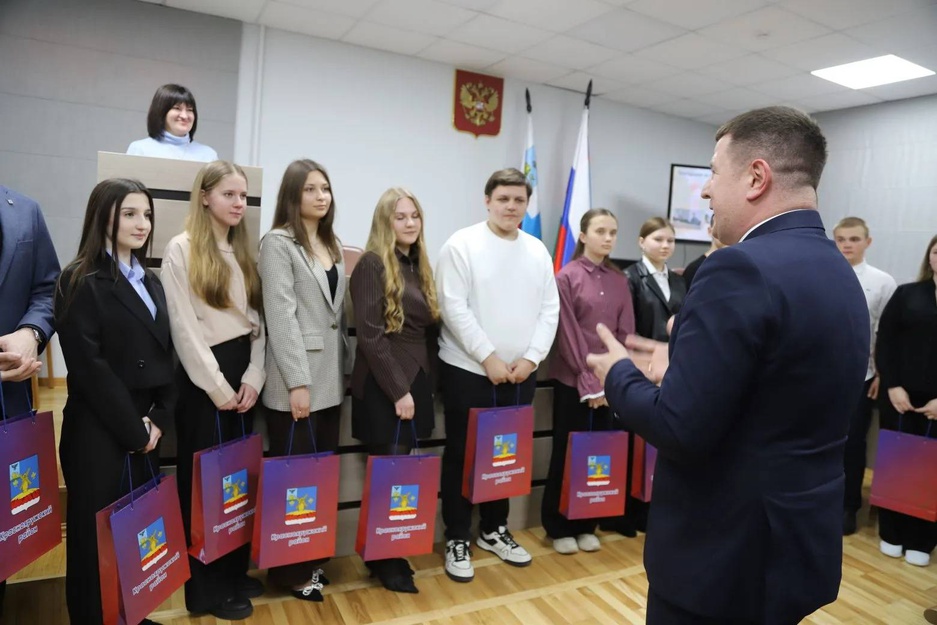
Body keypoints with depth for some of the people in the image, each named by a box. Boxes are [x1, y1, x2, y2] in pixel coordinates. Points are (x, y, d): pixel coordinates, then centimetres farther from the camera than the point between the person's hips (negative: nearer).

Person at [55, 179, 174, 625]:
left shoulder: (150, 281, 13)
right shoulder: (81, 280, -8)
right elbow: (89, 367, -15)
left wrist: (157, 420, -1)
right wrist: (132, 429, -12)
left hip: (144, 431, 6)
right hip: (98, 432, -6)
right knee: (96, 536, 6)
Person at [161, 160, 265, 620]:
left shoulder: (244, 251, 13)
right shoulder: (180, 249, -6)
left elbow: (257, 320, 8)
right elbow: (184, 328, -11)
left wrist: (253, 377, -3)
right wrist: (218, 387, -12)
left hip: (244, 372, 6)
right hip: (203, 378, -6)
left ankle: (234, 572, 27)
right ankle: (206, 587, 20)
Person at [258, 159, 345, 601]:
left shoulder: (332, 244, 15)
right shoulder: (278, 242, -6)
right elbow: (280, 315, -14)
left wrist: (341, 368, 12)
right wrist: (297, 381, -17)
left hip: (330, 378, 7)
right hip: (295, 381, -6)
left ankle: (313, 558, 27)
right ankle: (289, 569, 19)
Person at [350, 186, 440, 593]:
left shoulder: (419, 266, 13)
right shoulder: (372, 264, -9)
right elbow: (370, 335, -16)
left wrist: (425, 382, 9)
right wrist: (398, 389, -17)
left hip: (417, 380, 7)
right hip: (384, 387, -7)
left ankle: (392, 553, 26)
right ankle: (384, 560, 19)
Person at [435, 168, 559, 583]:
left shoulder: (538, 251, 8)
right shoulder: (462, 245, -6)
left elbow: (550, 309, 6)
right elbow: (454, 307, -13)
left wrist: (531, 358, -5)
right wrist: (488, 358, -15)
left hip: (520, 373, 5)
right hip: (468, 370, -4)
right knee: (462, 455, 6)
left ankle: (494, 530, 32)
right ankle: (457, 538, 21)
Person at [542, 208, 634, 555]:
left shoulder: (619, 279, 7)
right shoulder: (567, 276, -6)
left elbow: (626, 332, 5)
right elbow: (568, 336, -10)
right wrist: (588, 382, -12)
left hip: (610, 382, 4)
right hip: (573, 380, -4)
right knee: (567, 453, 6)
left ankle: (587, 525, 26)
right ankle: (559, 527, 21)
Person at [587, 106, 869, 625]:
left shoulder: (742, 268, -24)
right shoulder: (840, 272, 5)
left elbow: (680, 429, -25)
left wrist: (619, 373, -8)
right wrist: (682, 366, 15)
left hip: (725, 552, -8)